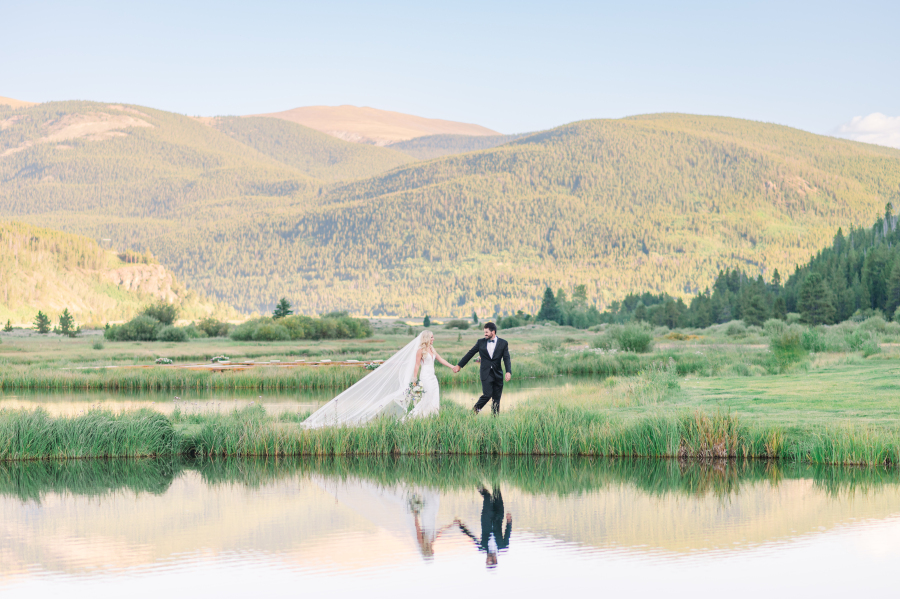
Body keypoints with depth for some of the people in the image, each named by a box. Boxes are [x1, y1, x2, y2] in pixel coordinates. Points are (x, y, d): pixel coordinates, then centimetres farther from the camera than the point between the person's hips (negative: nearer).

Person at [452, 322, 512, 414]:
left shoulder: (503, 343, 2)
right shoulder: (481, 342, 6)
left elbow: (507, 359, -5)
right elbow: (470, 354, 12)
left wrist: (508, 372, -20)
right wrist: (459, 365, 14)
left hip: (497, 374, 1)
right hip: (486, 373, -1)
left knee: (496, 398, 2)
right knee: (487, 394, -14)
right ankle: (475, 410, 7)